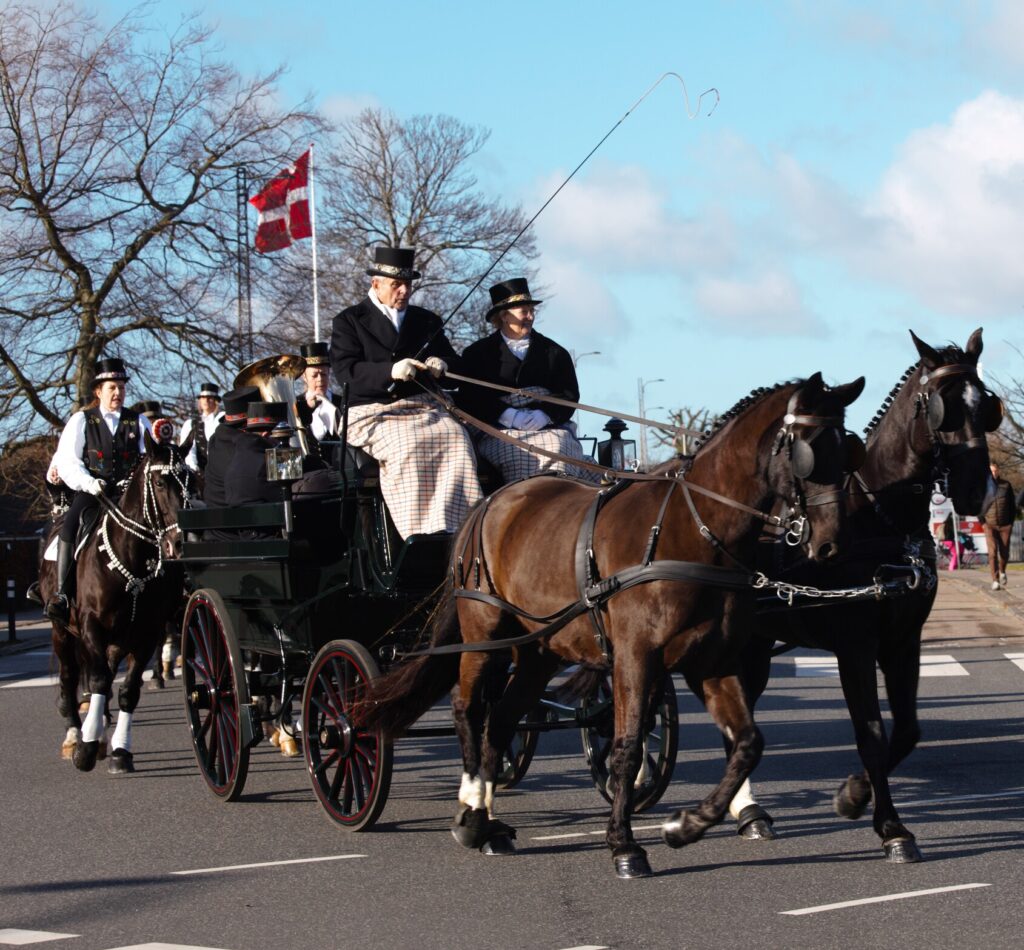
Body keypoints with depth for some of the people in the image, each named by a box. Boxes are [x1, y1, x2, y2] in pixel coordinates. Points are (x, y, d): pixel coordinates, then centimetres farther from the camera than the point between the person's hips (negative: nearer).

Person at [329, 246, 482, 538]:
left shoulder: (426, 320, 23)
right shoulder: (349, 321, 8)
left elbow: (454, 362, 21)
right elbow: (344, 371, -7)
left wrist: (442, 366, -6)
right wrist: (389, 371, -23)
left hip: (421, 405, 4)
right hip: (372, 412, -4)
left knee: (455, 436, -28)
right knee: (407, 445, -35)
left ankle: (454, 529, -35)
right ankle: (420, 533, -35)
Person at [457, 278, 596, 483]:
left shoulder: (555, 352, 19)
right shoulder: (477, 354, 13)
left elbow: (570, 395, 10)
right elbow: (469, 398, 1)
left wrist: (544, 414, -10)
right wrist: (510, 416, -12)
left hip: (549, 426, 2)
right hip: (500, 431, -2)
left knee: (557, 448, -32)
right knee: (514, 455, -35)